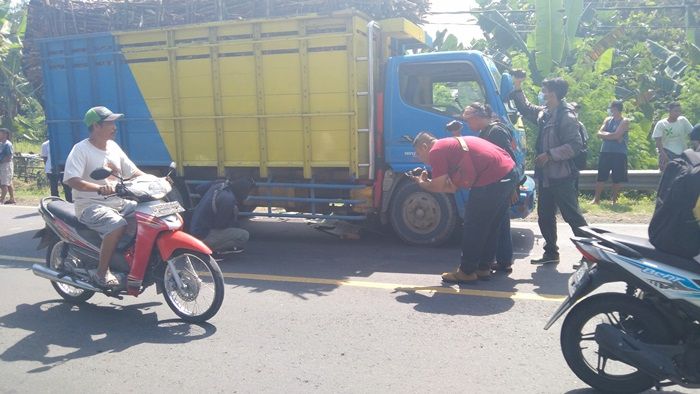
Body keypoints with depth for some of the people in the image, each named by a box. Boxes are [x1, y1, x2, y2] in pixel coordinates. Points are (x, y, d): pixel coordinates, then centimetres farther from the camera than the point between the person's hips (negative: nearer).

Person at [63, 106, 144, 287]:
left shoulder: (113, 147, 13)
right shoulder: (81, 149, -9)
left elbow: (133, 172, 16)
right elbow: (71, 180, -22)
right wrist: (99, 188, -37)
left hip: (118, 202, 7)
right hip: (91, 205, -7)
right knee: (118, 225, -33)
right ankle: (101, 272, -17)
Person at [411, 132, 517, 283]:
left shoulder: (436, 151, -3)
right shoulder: (452, 144, 26)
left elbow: (438, 187, -3)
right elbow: (453, 187, 22)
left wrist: (421, 183, 15)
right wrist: (427, 180, 22)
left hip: (492, 179, -10)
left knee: (474, 226, 2)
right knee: (490, 226, 19)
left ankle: (467, 272, 12)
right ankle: (483, 268, 29)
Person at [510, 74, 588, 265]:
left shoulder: (567, 117, -14)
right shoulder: (543, 113, 9)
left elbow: (575, 145, -20)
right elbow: (526, 108, 27)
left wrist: (550, 154, -22)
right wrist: (517, 88, 19)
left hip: (562, 177, -8)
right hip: (545, 176, 8)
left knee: (573, 216, -2)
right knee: (545, 217, 14)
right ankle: (551, 253, 26)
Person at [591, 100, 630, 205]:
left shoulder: (625, 121, -3)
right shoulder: (608, 119, 12)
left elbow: (616, 135, -16)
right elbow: (599, 133, 2)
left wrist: (605, 134, -3)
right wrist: (612, 135, -11)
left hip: (619, 153, -4)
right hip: (605, 152, 4)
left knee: (617, 178, 1)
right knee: (601, 176, 2)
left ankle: (614, 199, 11)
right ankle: (596, 199, 7)